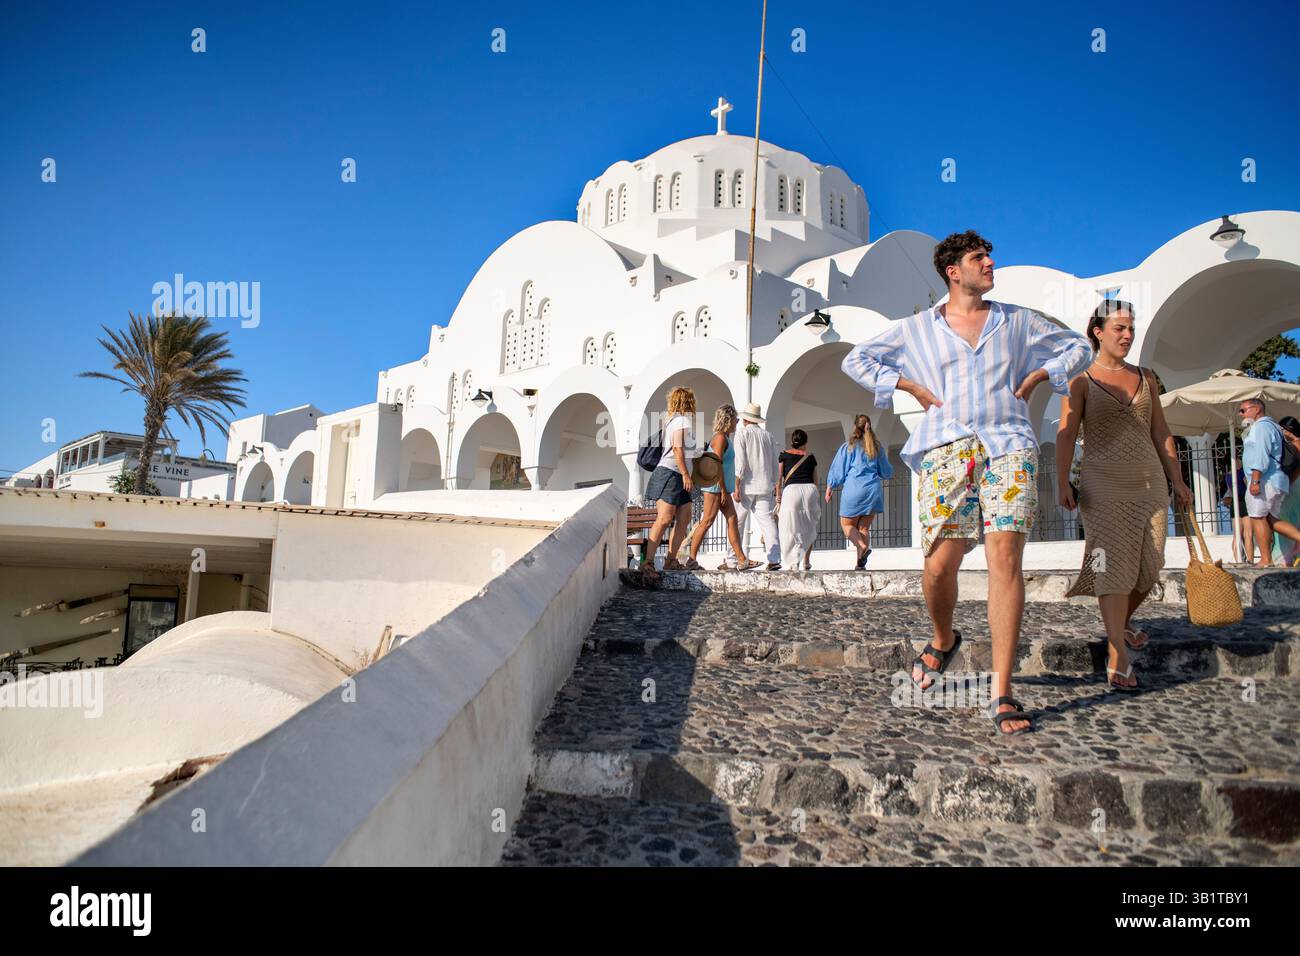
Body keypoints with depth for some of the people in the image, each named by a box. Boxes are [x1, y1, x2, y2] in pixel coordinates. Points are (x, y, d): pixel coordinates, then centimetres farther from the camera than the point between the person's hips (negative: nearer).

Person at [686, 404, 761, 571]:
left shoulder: (725, 438, 19)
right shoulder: (720, 437, -11)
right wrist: (723, 490, -19)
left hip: (722, 487, 10)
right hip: (715, 486, -10)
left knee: (732, 520, 6)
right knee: (707, 521, -9)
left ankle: (742, 560, 5)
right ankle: (691, 560, -6)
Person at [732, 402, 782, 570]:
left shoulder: (742, 432, -2)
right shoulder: (768, 435, 13)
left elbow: (739, 461, -11)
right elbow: (774, 464, 16)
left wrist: (736, 486, -11)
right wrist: (773, 485, 22)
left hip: (746, 486, -4)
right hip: (765, 487, 4)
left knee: (736, 523, 4)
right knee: (767, 521, -1)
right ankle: (774, 559, -10)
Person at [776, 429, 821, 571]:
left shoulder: (784, 455, 12)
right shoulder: (810, 456, 17)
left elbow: (779, 480, 7)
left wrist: (778, 501, 10)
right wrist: (817, 502, 27)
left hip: (791, 490, -2)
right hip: (810, 490, 2)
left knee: (790, 530, 4)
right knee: (809, 529, 18)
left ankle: (794, 562, -10)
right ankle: (806, 562, 17)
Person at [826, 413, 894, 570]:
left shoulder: (848, 447, 2)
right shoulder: (878, 447, 11)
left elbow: (838, 471, 3)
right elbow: (887, 472, 19)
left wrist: (829, 489, 12)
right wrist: (885, 457, 38)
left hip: (854, 489, -3)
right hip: (874, 489, 3)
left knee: (847, 524, 8)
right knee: (864, 527, 8)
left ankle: (862, 546, -21)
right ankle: (860, 562, -3)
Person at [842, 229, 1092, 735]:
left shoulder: (1018, 321, 19)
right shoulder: (917, 329, 14)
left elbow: (1078, 347, 29)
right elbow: (856, 360, 17)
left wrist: (1033, 378, 13)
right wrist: (911, 386, 8)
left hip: (1008, 448, 1)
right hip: (947, 448, 0)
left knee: (1004, 557, -13)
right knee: (940, 565, -8)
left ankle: (1002, 695, -9)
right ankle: (943, 640, 26)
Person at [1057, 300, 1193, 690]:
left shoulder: (1145, 377, 14)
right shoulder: (1080, 380, 0)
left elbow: (1161, 433, 15)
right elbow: (1066, 434, -8)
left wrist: (1177, 480, 12)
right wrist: (1063, 483, -18)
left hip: (1149, 483, 5)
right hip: (1103, 485, -5)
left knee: (1148, 568, 5)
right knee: (1113, 563, -12)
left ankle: (1121, 623, 32)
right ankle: (1116, 655, -13)